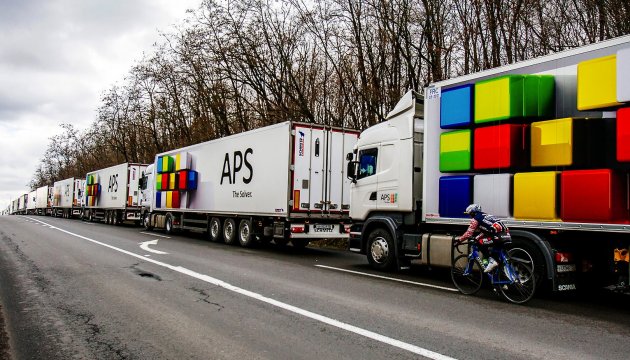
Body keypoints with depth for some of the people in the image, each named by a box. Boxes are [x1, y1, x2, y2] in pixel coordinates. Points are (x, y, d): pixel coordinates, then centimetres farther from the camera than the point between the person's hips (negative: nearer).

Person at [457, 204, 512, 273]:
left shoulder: (475, 219, 4)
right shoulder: (485, 216, 30)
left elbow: (469, 233, 3)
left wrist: (460, 240, 13)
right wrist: (476, 238, 39)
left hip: (499, 236, -9)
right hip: (506, 236, 9)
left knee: (480, 243, -2)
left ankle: (491, 261, -8)